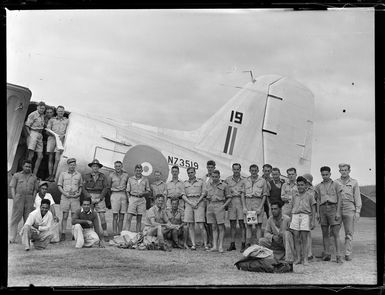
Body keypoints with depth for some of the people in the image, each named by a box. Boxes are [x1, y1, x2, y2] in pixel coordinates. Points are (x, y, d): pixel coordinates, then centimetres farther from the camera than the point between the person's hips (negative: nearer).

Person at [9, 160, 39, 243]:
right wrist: (14, 199, -8)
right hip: (18, 197, -2)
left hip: (29, 199, 2)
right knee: (15, 218, -4)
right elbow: (12, 187, 3)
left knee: (28, 219, 2)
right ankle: (12, 238, -6)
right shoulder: (16, 175, 7)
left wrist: (33, 200, 2)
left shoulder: (34, 177, 13)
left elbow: (35, 190, 13)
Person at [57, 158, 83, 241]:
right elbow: (59, 186, 6)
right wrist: (65, 193, -8)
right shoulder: (63, 174, 6)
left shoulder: (79, 175, 10)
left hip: (75, 197, 1)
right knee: (65, 216, -1)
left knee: (74, 217, -1)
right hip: (65, 197, -1)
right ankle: (63, 234, 1)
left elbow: (81, 186, 16)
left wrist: (79, 193, -3)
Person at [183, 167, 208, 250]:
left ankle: (206, 244, -3)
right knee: (191, 226, 0)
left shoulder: (200, 181, 6)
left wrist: (197, 203, -9)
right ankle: (193, 244, 3)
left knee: (201, 226, -9)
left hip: (199, 203, -3)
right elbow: (183, 195, 7)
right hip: (188, 204, 3)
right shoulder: (185, 183, 12)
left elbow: (203, 194, 3)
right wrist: (191, 203, -7)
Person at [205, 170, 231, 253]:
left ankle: (220, 246, -2)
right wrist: (208, 207, 9)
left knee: (221, 227, -3)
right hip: (210, 206, 4)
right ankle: (214, 246, 6)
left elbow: (229, 197, 4)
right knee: (214, 227, 6)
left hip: (219, 206, -4)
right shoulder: (208, 185, 13)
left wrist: (224, 205, -7)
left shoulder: (224, 185, 1)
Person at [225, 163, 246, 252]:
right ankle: (232, 244, 12)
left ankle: (243, 244, -2)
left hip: (241, 201, -3)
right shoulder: (228, 180, 10)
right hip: (231, 202, 3)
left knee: (242, 224, -4)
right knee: (232, 224, 6)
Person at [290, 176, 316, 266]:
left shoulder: (309, 196, 6)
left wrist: (313, 221, -2)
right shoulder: (294, 196, 15)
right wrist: (291, 220, 12)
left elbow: (313, 209, 6)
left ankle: (305, 259, -1)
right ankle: (298, 258, 4)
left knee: (304, 239, -4)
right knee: (296, 238, 0)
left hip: (305, 216, -3)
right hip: (295, 216, 3)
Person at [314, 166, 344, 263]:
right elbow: (318, 200, 14)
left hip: (333, 208, -3)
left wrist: (338, 212, -8)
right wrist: (318, 213, 6)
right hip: (323, 209, 3)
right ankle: (327, 254, 9)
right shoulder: (319, 186, 12)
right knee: (325, 233, 4)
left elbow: (339, 199, 1)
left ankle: (338, 256, -11)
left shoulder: (336, 184, 4)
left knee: (335, 233, -8)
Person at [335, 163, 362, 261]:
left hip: (349, 210, -1)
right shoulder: (335, 182, 11)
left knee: (349, 233, -2)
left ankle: (348, 254, 1)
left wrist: (357, 212, -3)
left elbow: (357, 198, 6)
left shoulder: (354, 182, 9)